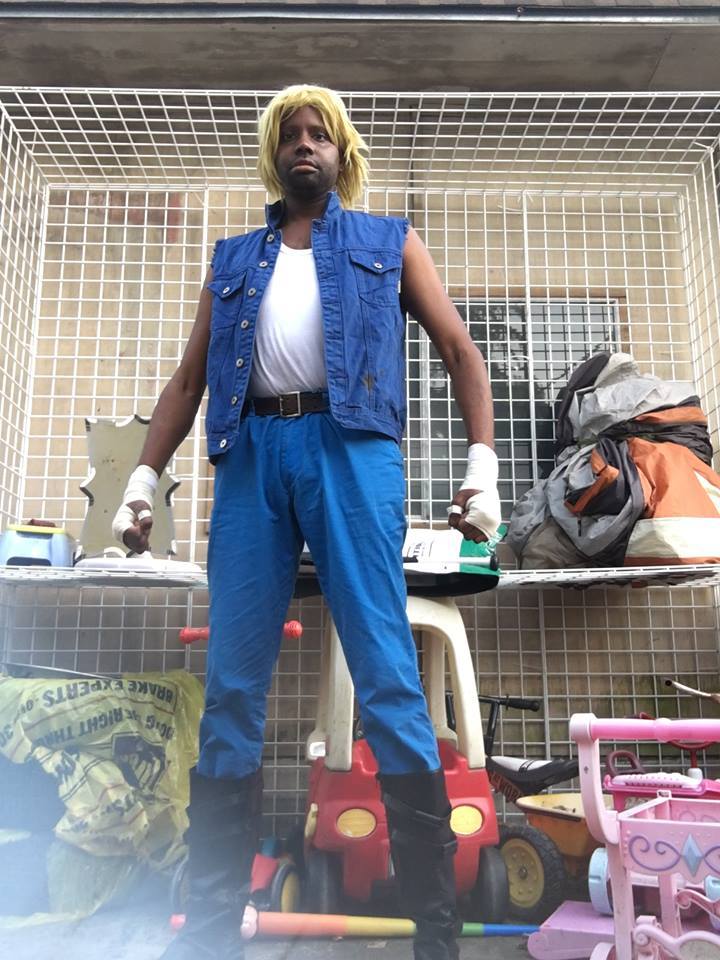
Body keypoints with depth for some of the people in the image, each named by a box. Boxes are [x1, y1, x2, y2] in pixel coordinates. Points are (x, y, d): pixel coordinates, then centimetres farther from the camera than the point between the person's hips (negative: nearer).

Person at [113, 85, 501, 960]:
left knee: (387, 676, -9)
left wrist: (482, 459, -5)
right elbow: (190, 374, 20)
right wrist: (145, 474, 6)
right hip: (250, 454, 3)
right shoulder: (233, 258, 27)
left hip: (350, 449, -2)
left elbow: (458, 347, 11)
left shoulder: (388, 243, 21)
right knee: (231, 683, 0)